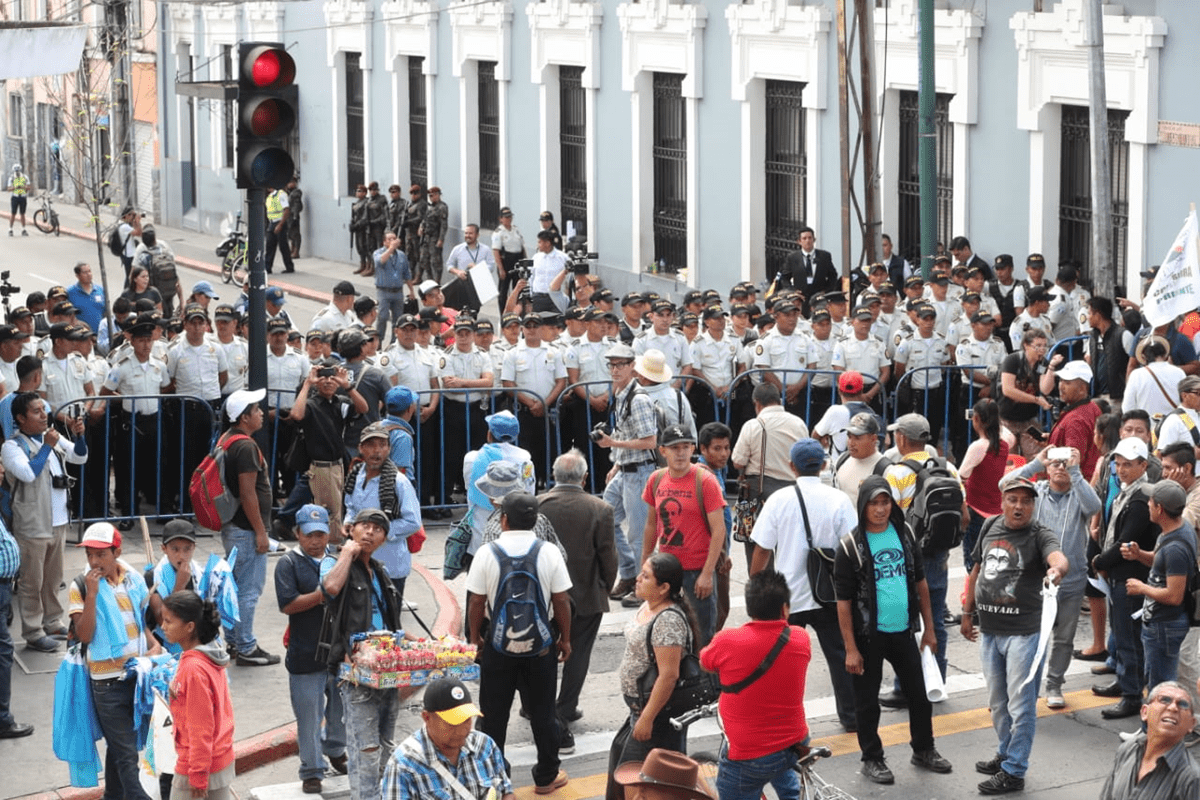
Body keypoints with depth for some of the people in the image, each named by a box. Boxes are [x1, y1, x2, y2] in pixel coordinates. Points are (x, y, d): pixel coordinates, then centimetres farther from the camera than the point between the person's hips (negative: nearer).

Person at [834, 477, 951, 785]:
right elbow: (843, 601, -10)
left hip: (903, 630, 4)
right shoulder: (851, 546, -11)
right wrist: (850, 649, -13)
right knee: (867, 700, 6)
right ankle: (872, 758, 20)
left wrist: (928, 628, 11)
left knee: (920, 692, 12)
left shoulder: (904, 533, 2)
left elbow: (920, 582, 11)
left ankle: (924, 750, 30)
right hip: (869, 635, -4)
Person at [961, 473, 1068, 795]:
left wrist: (1056, 569, -57)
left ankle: (1014, 772, 5)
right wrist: (967, 613, 18)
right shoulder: (991, 529, 7)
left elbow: (1058, 557, -33)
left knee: (1020, 705, -2)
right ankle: (1006, 754, 38)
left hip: (1023, 632, -7)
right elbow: (977, 571, 18)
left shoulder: (1040, 535, -12)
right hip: (990, 630, 7)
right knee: (997, 702, 21)